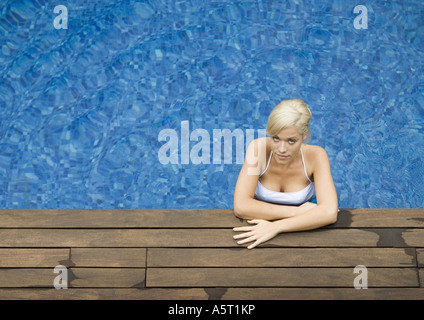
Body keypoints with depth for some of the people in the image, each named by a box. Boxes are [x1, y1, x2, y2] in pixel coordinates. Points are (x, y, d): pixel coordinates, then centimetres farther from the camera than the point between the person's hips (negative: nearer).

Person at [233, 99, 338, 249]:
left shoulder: (315, 155, -20)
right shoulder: (259, 148, -21)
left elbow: (330, 213, -31)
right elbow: (241, 206, -30)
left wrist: (276, 227, -39)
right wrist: (297, 211, -28)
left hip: (302, 227, 0)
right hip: (261, 224, 0)